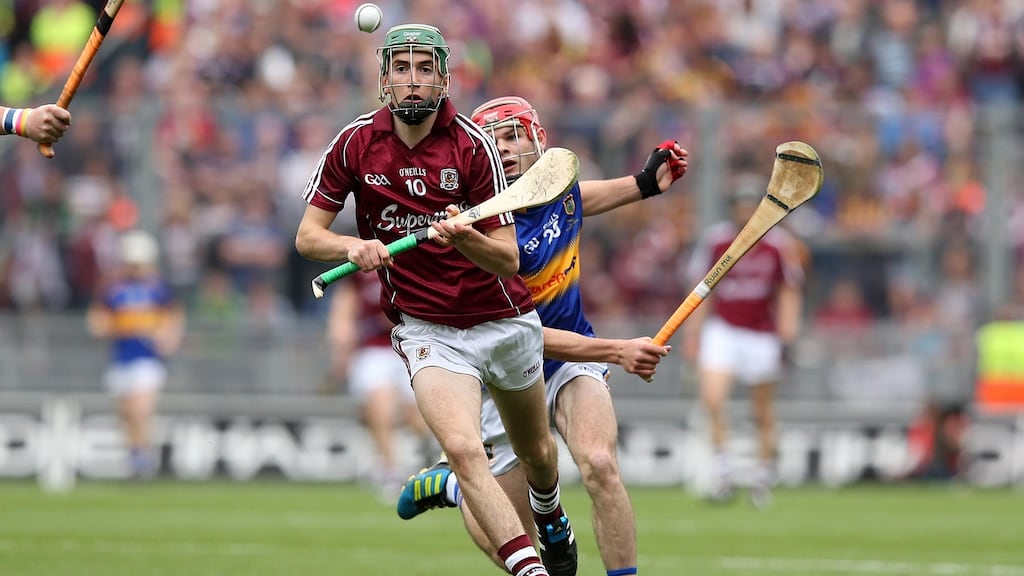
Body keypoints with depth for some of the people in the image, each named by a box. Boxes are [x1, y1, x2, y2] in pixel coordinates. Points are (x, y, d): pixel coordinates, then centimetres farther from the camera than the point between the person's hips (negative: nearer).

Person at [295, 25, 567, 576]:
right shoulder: (356, 143, -8)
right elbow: (307, 235, -2)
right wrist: (353, 246, -23)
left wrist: (464, 239, -35)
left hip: (504, 320, 1)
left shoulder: (473, 144, -13)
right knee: (464, 448, -26)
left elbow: (509, 259, -14)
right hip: (427, 329, -1)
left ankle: (552, 522, 54)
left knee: (537, 453, 21)